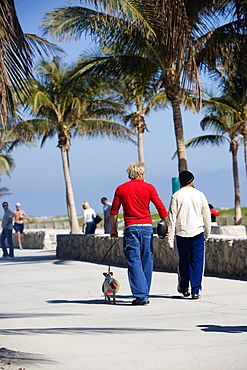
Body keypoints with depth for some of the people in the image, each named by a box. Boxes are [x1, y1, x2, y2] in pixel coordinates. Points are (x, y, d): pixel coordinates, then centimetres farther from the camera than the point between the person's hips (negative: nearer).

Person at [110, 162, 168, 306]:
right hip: (147, 227, 0)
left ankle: (140, 296, -11)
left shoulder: (121, 189, 5)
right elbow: (161, 208, -2)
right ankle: (145, 295, 14)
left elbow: (114, 211, 7)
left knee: (134, 262, -2)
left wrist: (114, 229, 18)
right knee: (147, 262, 9)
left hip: (130, 228, 0)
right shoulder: (148, 188, 3)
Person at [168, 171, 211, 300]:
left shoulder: (176, 196, 0)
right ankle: (195, 291, -6)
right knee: (197, 261, 0)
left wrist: (170, 238, -1)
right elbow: (206, 216, 9)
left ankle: (184, 288, 25)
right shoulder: (199, 195, 3)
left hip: (181, 233, 0)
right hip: (197, 232, 0)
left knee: (183, 261, 13)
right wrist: (207, 233, 22)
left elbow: (172, 218, -3)